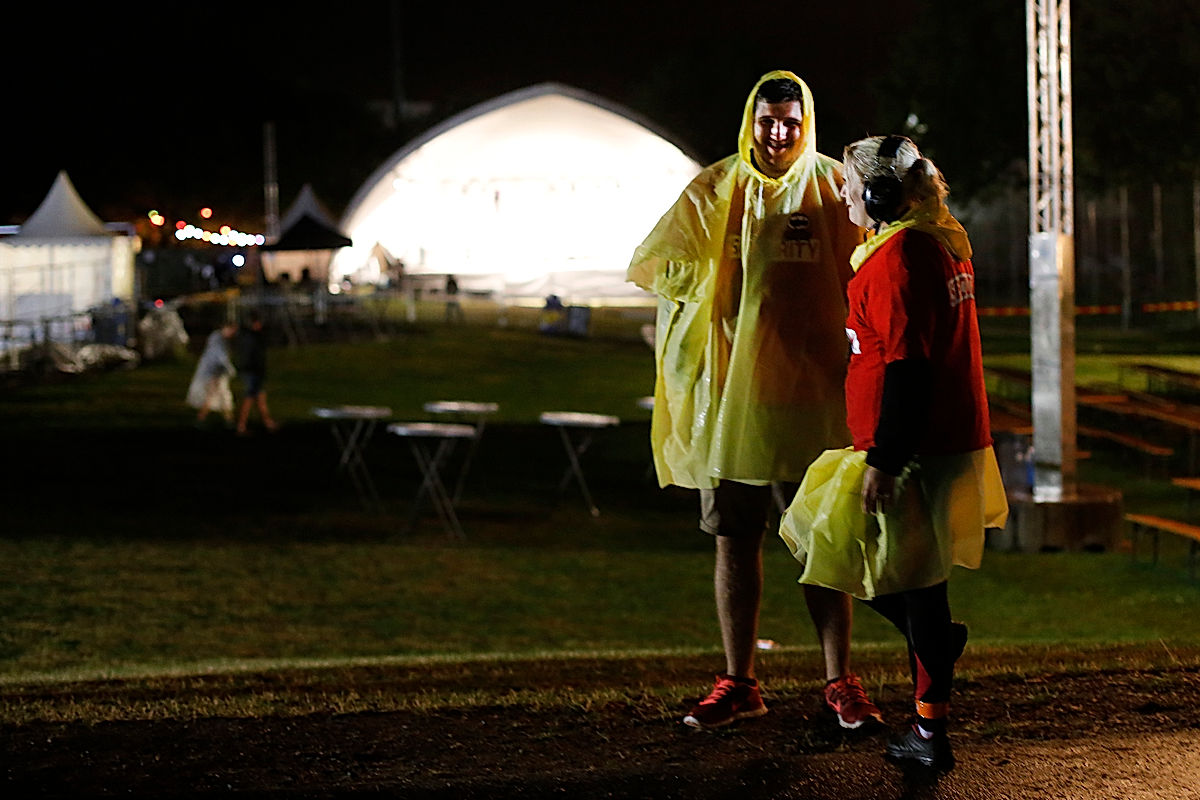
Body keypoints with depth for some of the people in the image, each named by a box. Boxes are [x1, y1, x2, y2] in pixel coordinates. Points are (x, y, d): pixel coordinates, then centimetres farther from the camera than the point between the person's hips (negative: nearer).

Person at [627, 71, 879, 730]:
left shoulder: (833, 186, 2)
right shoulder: (715, 190, 4)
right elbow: (651, 265, 3)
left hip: (812, 389, -1)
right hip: (732, 390, 1)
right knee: (735, 539, 6)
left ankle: (840, 682, 8)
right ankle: (738, 683, 15)